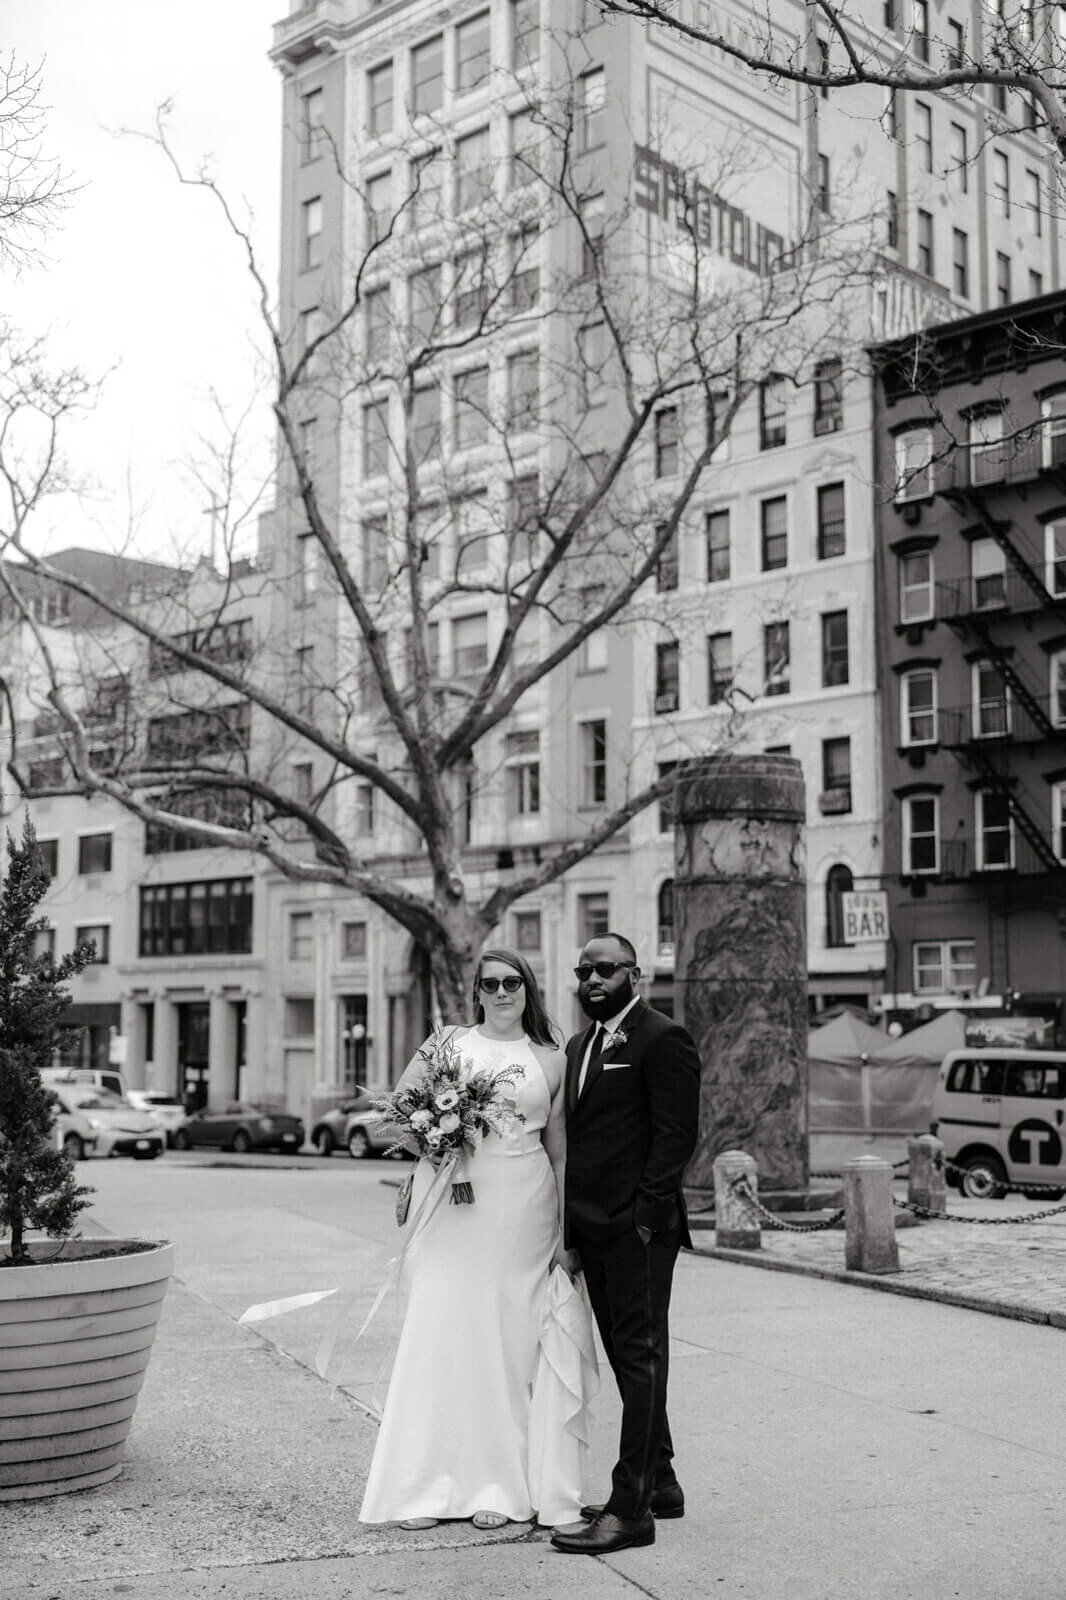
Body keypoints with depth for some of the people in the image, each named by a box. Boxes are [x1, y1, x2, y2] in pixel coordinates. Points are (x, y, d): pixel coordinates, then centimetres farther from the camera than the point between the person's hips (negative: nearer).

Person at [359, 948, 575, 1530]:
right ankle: (425, 1486, 6)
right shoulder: (447, 1044, 7)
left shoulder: (551, 1060, 9)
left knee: (508, 1337, 2)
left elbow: (558, 1150, 10)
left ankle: (498, 1486, 12)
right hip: (450, 1204, 0)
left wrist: (563, 1231, 6)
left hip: (521, 1212, 1)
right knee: (439, 1331, -2)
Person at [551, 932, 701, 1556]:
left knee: (640, 1357, -4)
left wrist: (645, 1213, -19)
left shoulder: (663, 1039, -9)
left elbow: (676, 1135, -14)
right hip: (591, 1226, 9)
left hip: (638, 1227, -9)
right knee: (626, 1357, 15)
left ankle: (630, 1509, -1)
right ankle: (659, 1484, 27)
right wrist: (572, 1222, 11)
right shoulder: (580, 1045, 18)